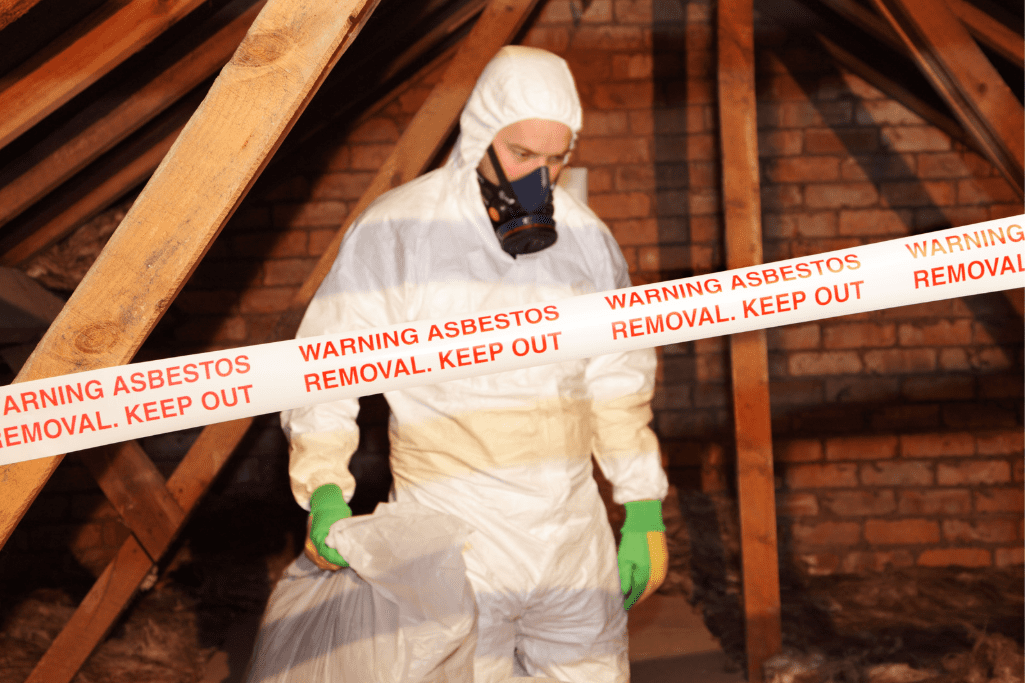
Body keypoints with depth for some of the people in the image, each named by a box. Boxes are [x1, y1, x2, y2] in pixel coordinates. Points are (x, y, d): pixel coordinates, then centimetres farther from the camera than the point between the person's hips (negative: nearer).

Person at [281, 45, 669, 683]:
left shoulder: (586, 236, 3)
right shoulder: (396, 229, -10)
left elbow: (618, 383, 11)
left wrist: (645, 509, 9)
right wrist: (325, 492, -21)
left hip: (573, 531, 4)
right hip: (454, 538, -4)